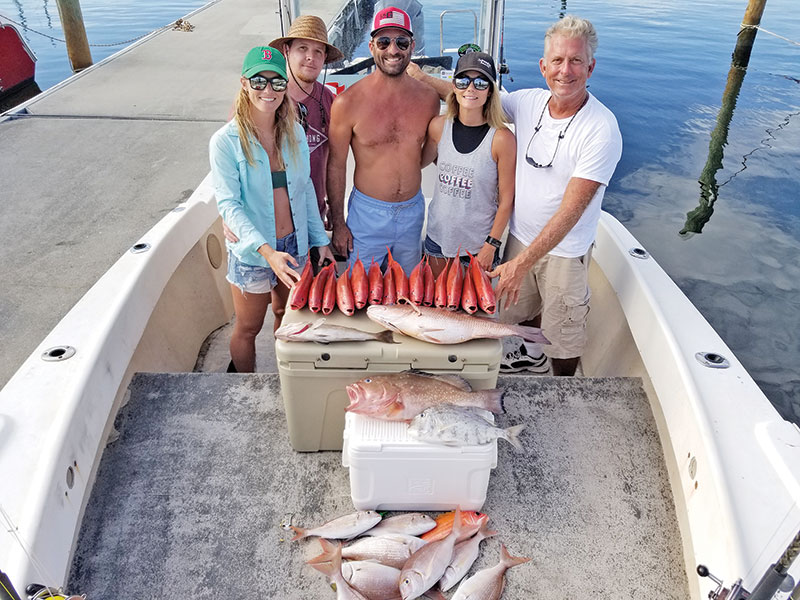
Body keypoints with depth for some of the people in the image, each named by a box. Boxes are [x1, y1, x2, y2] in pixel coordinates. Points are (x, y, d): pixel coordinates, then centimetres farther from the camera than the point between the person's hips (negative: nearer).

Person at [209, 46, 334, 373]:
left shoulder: (295, 132, 0)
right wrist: (266, 250, -31)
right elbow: (228, 204, -19)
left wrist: (320, 239, 6)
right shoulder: (225, 141, -16)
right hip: (251, 253, -4)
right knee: (248, 328, 13)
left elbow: (306, 189, 8)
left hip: (294, 246, 5)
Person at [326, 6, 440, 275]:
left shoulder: (428, 98, -3)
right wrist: (337, 223, -4)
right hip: (367, 212, -3)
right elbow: (336, 165, -6)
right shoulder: (348, 102, -13)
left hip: (413, 211, 3)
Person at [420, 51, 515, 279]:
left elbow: (506, 200, -12)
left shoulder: (502, 138, -18)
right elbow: (419, 162, 13)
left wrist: (491, 246, -10)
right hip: (439, 234, 4)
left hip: (480, 241, -4)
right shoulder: (439, 126, -5)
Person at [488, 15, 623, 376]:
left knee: (563, 336, 11)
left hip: (565, 250, -5)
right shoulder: (528, 102, -7)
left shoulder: (601, 130, -24)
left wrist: (522, 264, -32)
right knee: (520, 307, 26)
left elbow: (570, 210, -27)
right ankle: (530, 351, 58)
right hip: (520, 236, 5)